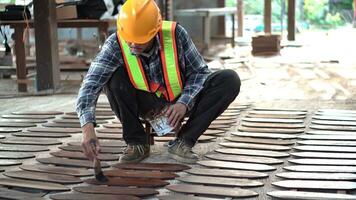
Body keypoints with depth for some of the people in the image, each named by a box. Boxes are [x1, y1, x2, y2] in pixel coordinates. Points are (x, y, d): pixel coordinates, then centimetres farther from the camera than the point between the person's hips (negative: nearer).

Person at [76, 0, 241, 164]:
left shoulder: (175, 34, -24)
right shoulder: (115, 45, -25)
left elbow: (199, 71, -11)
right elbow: (91, 84, -34)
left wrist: (184, 103, -27)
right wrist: (88, 127, -48)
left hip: (179, 103, 1)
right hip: (146, 104, 0)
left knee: (230, 80, -21)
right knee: (114, 77, -30)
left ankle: (183, 141, -15)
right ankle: (137, 142, -12)